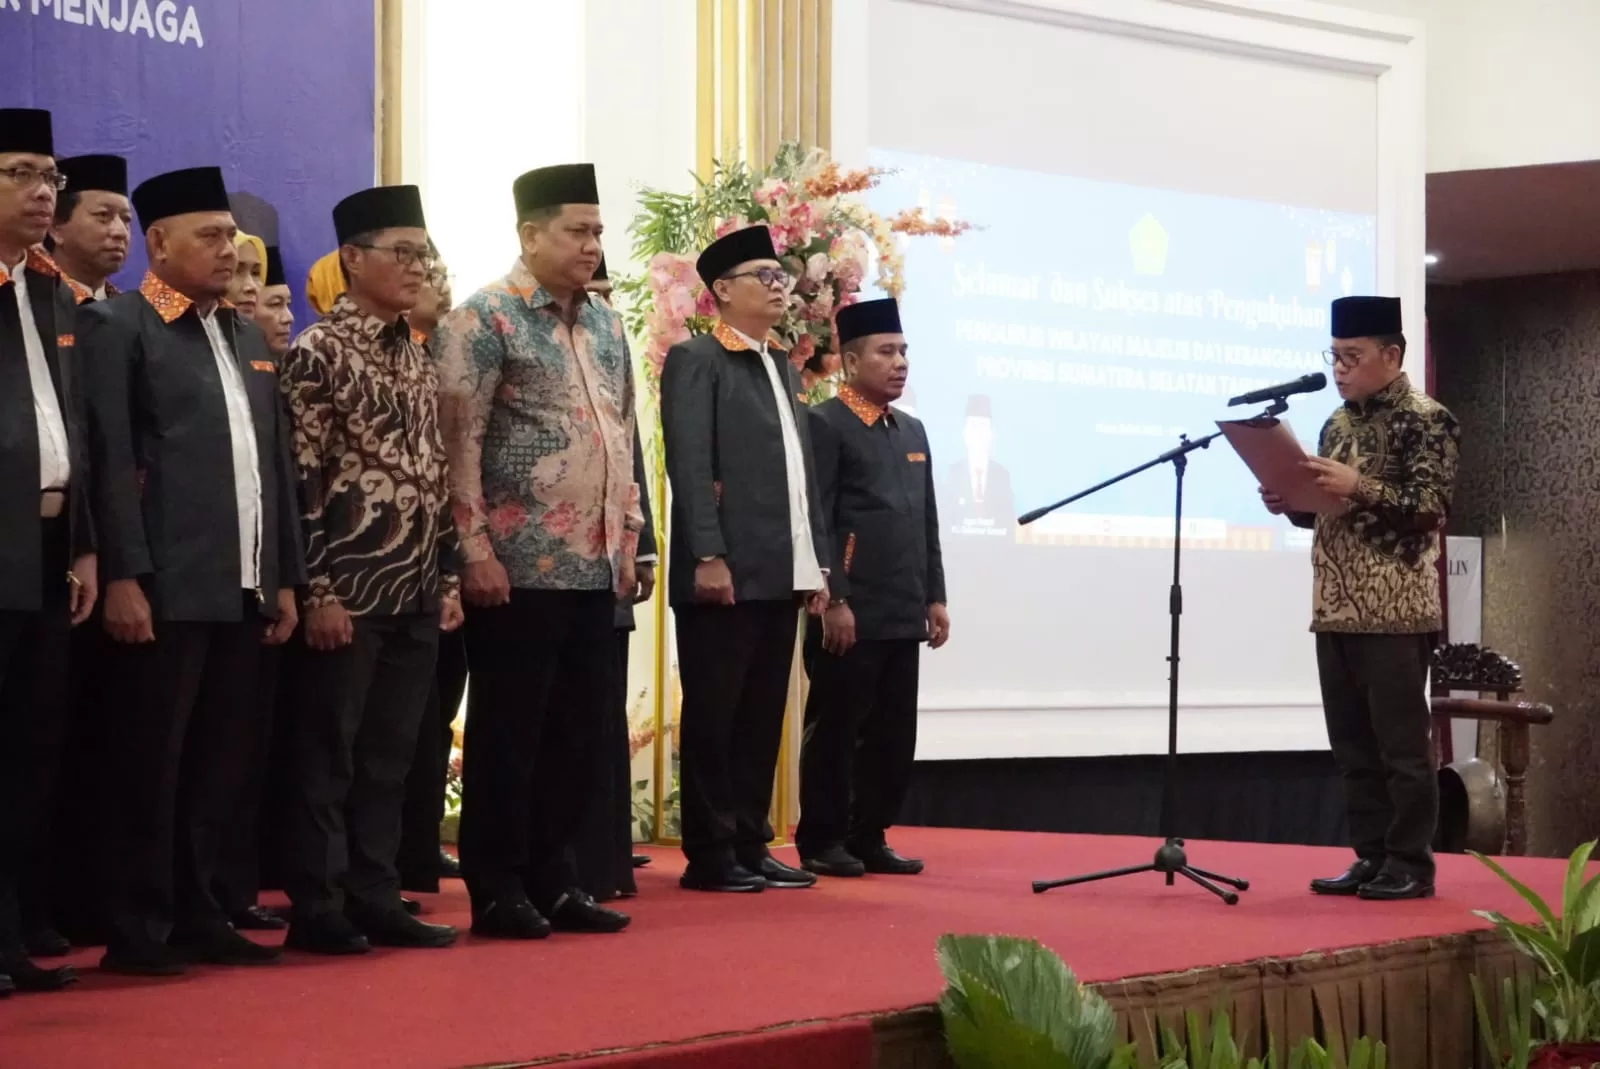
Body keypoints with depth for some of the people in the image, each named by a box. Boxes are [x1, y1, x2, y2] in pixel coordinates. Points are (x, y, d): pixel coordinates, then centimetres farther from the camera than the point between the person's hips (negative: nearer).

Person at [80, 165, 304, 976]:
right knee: (150, 761, -2)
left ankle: (197, 914, 17)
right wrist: (123, 577, -17)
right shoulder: (115, 326, -3)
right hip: (165, 587, -7)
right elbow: (110, 461, -10)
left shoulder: (248, 338, 19)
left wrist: (285, 576, 13)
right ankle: (137, 929, 4)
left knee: (221, 761, 9)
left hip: (242, 588, 7)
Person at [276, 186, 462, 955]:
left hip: (415, 592, 7)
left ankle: (375, 899, 17)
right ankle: (316, 910, 5)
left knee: (389, 756, 10)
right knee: (326, 754, 0)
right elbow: (299, 478, -12)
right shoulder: (318, 351, -7)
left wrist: (448, 578, 12)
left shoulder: (417, 357, 15)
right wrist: (317, 591, -16)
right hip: (348, 589, -7)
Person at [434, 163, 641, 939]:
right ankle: (497, 891, 7)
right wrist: (476, 548, -16)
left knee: (580, 731, 9)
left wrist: (627, 538, 15)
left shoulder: (606, 324, 15)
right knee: (508, 731, -1)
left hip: (593, 566, 7)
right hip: (518, 566, -7)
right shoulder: (485, 317, -7)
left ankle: (553, 880, 19)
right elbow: (458, 441, -12)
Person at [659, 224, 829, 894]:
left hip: (781, 576, 7)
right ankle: (709, 855, 3)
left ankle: (750, 845, 15)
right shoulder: (695, 361, -4)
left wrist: (818, 562, 12)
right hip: (725, 573, -7)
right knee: (712, 717, -2)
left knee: (762, 718, 9)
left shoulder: (784, 369, 20)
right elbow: (689, 466, -12)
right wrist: (708, 556, -20)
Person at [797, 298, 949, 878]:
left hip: (903, 615, 7)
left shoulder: (913, 430, 18)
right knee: (835, 732, 0)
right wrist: (833, 601, -16)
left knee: (894, 736, 8)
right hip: (850, 614, -7)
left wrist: (934, 596, 14)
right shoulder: (825, 424, -6)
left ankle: (869, 838, 17)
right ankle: (822, 842, 7)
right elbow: (815, 521, -11)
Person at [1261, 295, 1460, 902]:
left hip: (1397, 611, -7)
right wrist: (1289, 502, 2)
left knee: (1402, 743, -3)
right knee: (1353, 744, 9)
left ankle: (1411, 864, 3)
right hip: (1336, 609, 8)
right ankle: (1372, 857, 15)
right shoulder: (1337, 423, 16)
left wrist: (1360, 486, -23)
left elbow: (1431, 508, -14)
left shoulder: (1426, 421, -6)